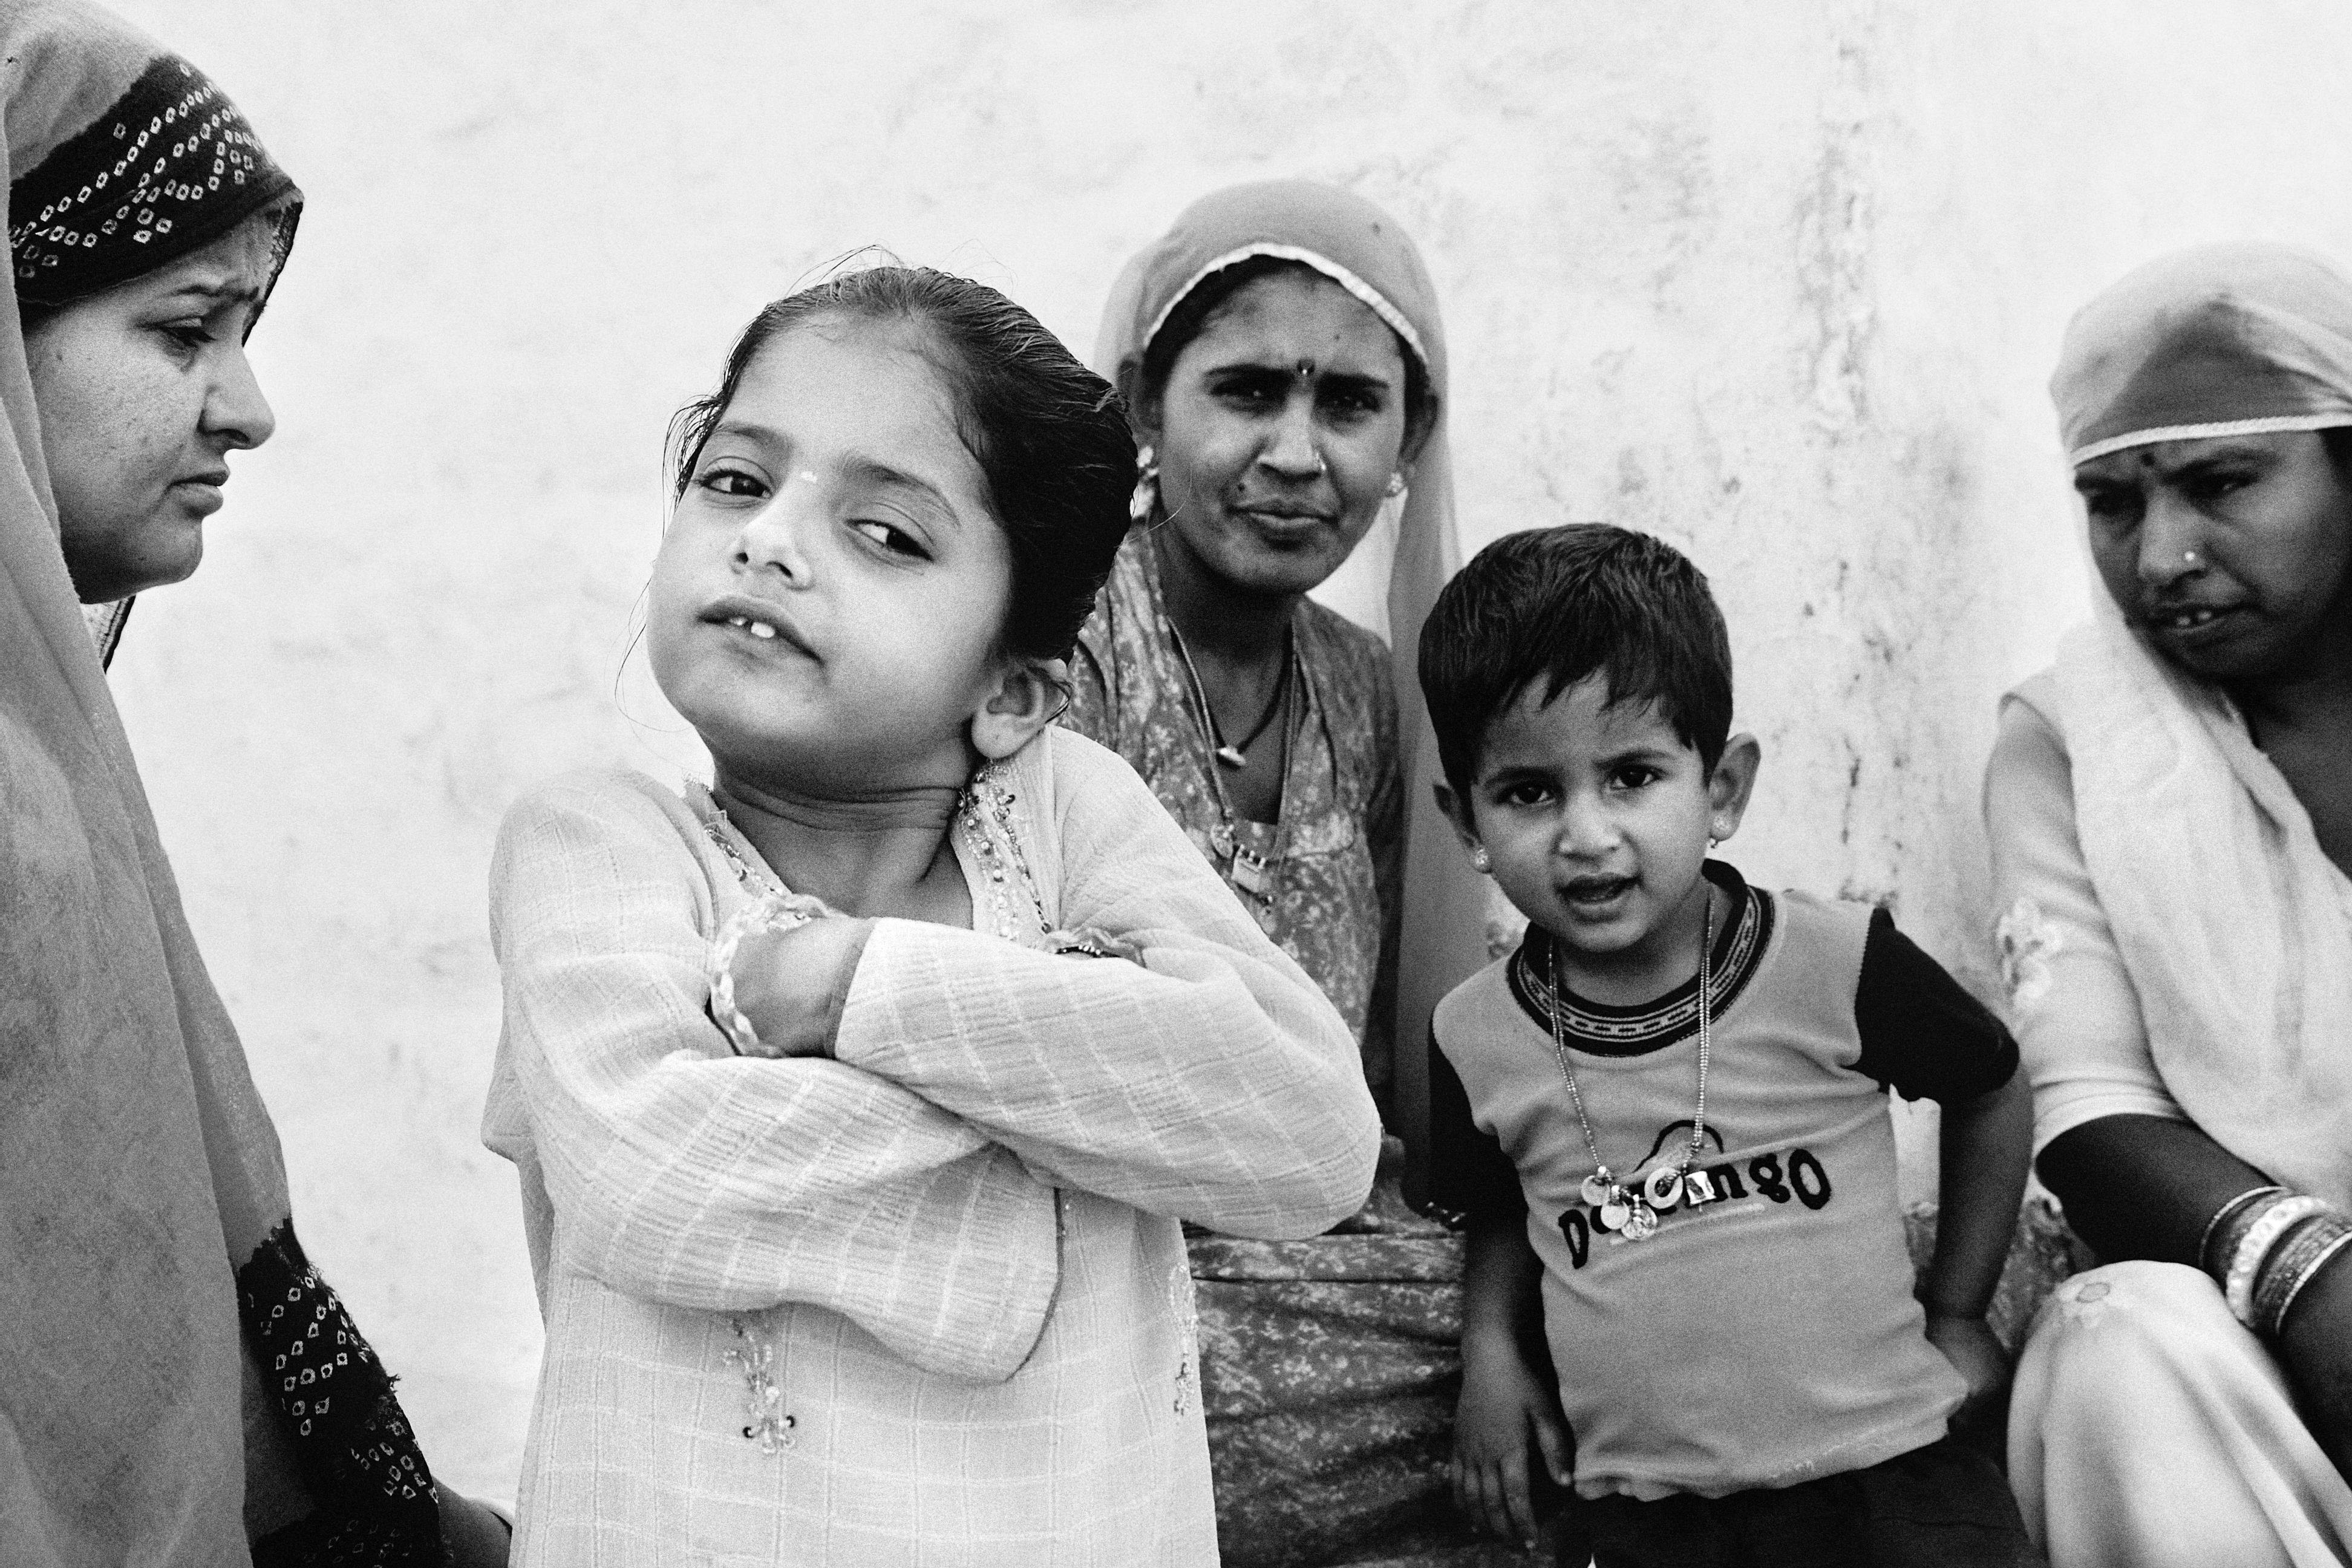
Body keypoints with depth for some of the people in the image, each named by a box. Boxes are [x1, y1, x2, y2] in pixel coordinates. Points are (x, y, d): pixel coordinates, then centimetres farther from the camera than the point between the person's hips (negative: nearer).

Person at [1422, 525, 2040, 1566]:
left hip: (1888, 1471, -2)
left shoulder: (1835, 964, -8)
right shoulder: (1477, 1039, -1)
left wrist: (1955, 1313, 11)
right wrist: (1490, 1344, 1)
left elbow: (1990, 1088, 10)